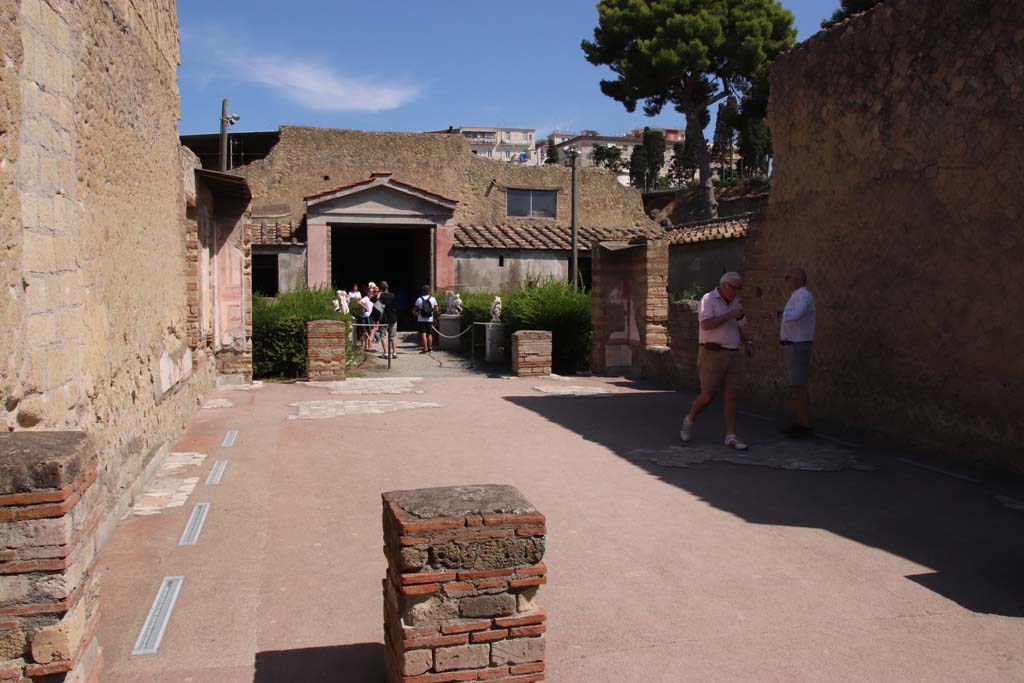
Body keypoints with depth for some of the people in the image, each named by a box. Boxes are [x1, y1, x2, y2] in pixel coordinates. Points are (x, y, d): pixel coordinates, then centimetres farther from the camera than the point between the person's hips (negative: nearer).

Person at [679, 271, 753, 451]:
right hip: (712, 354, -6)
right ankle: (689, 420, 21)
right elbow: (706, 325, -23)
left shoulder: (733, 303, 14)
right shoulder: (708, 299, -9)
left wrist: (748, 342, 7)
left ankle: (731, 436, 0)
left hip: (731, 355, 7)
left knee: (731, 395, -1)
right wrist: (729, 315, -22)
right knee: (708, 396, -6)